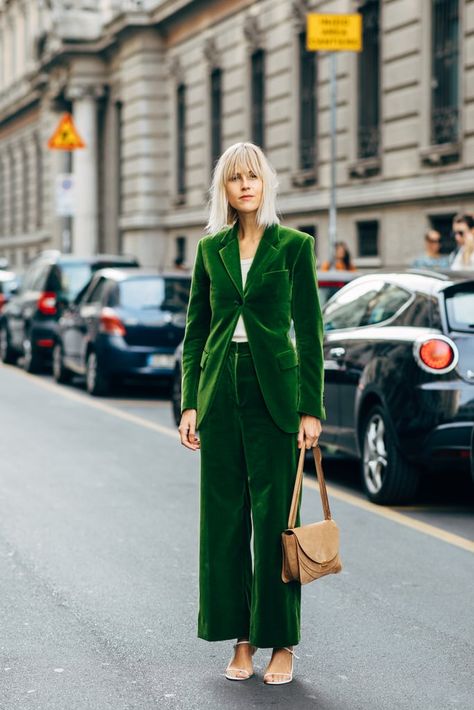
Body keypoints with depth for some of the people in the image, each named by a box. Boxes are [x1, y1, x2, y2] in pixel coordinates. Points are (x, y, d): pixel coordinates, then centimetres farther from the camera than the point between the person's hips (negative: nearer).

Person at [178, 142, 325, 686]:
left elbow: (310, 331, -3)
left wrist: (310, 409, -8)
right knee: (224, 517, 5)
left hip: (274, 390, -3)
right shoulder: (210, 249, 9)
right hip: (221, 391, 4)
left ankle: (281, 644, 8)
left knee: (274, 517, -2)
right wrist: (190, 403, 4)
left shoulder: (294, 246, -1)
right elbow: (195, 330, 11)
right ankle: (241, 639, 15)